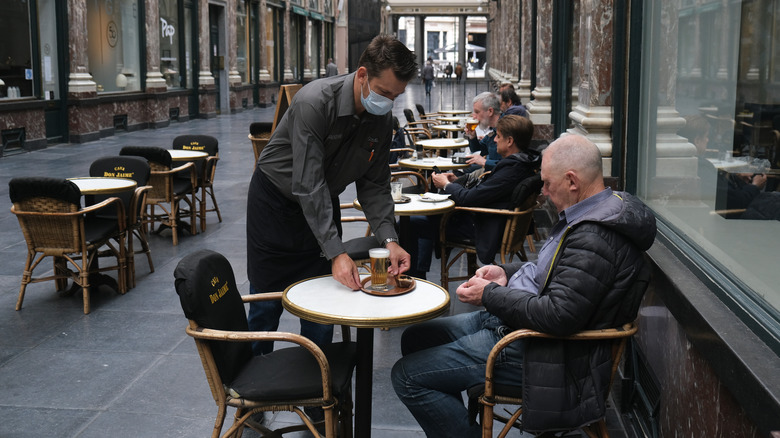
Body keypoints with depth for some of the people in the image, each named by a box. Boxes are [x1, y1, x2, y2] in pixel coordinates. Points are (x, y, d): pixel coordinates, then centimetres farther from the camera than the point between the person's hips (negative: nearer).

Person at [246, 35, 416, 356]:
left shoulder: (382, 120, -12)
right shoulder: (315, 102, -32)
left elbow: (374, 184, -6)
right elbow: (308, 185, -34)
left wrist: (389, 238, -21)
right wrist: (336, 252, -38)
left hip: (324, 204, 5)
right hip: (275, 200, -5)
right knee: (267, 299, 4)